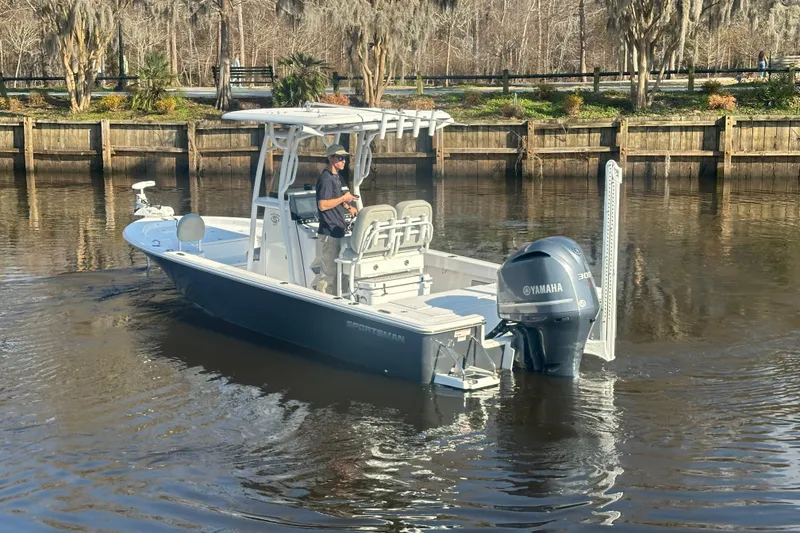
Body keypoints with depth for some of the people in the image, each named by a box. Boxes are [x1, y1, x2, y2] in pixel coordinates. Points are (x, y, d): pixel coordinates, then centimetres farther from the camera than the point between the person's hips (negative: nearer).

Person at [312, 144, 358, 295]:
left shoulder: (335, 177, 15)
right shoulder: (326, 179, -16)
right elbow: (323, 205, -23)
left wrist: (348, 207, 17)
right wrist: (344, 199, -18)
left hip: (337, 230, 10)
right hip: (329, 233, -10)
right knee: (330, 271, -6)